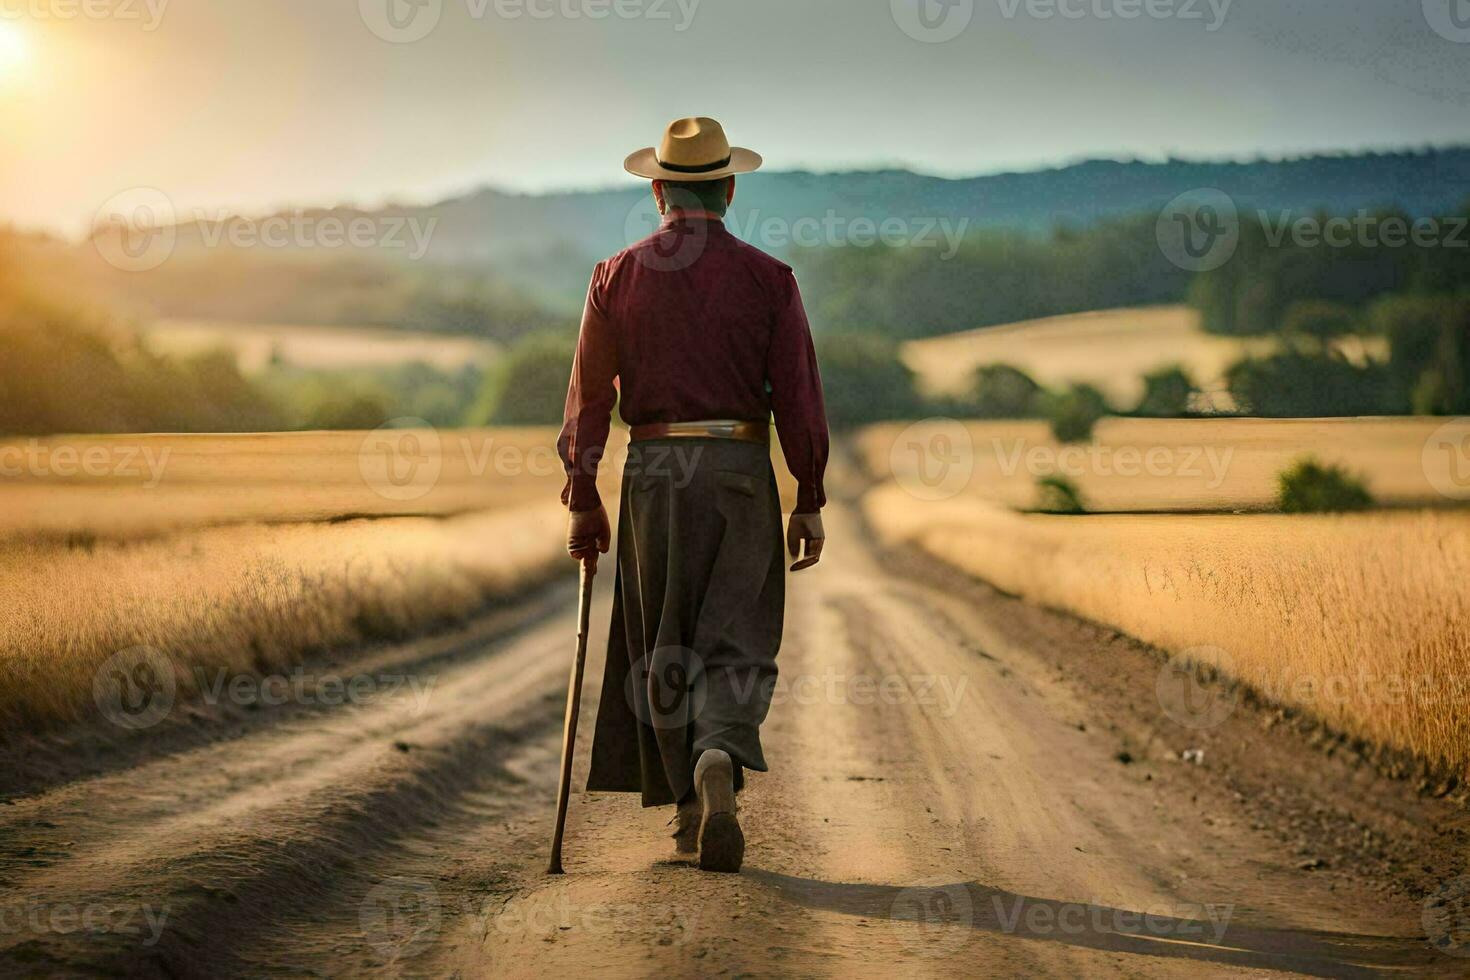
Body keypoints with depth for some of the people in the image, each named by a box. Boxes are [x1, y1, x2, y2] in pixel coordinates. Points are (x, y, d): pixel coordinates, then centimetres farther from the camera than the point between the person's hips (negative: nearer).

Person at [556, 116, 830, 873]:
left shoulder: (617, 278, 2)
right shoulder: (767, 279, -1)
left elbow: (589, 394, 2)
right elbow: (798, 398, -4)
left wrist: (583, 500, 9)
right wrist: (809, 503, 3)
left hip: (653, 472, 1)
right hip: (741, 470, -1)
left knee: (663, 649, 13)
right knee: (737, 643, 3)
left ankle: (690, 812, 17)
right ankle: (720, 766, -25)